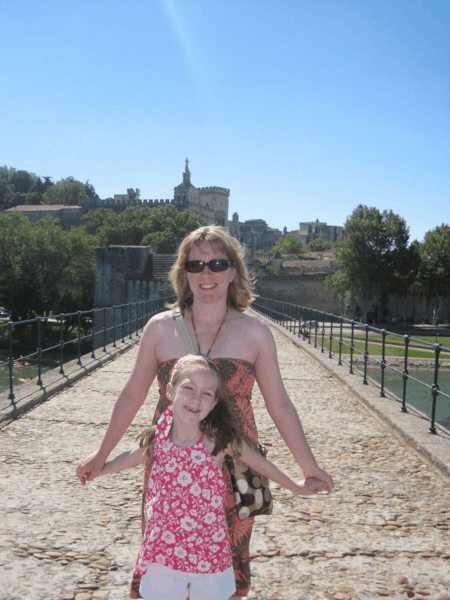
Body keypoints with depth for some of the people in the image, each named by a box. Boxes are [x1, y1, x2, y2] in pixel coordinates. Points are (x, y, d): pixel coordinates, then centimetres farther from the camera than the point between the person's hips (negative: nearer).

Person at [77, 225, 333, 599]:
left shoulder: (254, 332, -2)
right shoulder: (160, 328, -1)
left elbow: (279, 404, 3)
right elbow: (132, 396, 8)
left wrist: (309, 468, 6)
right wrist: (101, 456, 15)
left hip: (233, 466, 0)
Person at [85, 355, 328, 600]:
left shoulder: (220, 440, -16)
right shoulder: (157, 439, -10)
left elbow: (260, 464, -2)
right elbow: (129, 458, 11)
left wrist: (297, 487, 9)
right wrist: (95, 470, 22)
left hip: (209, 553, -1)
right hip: (163, 551, 2)